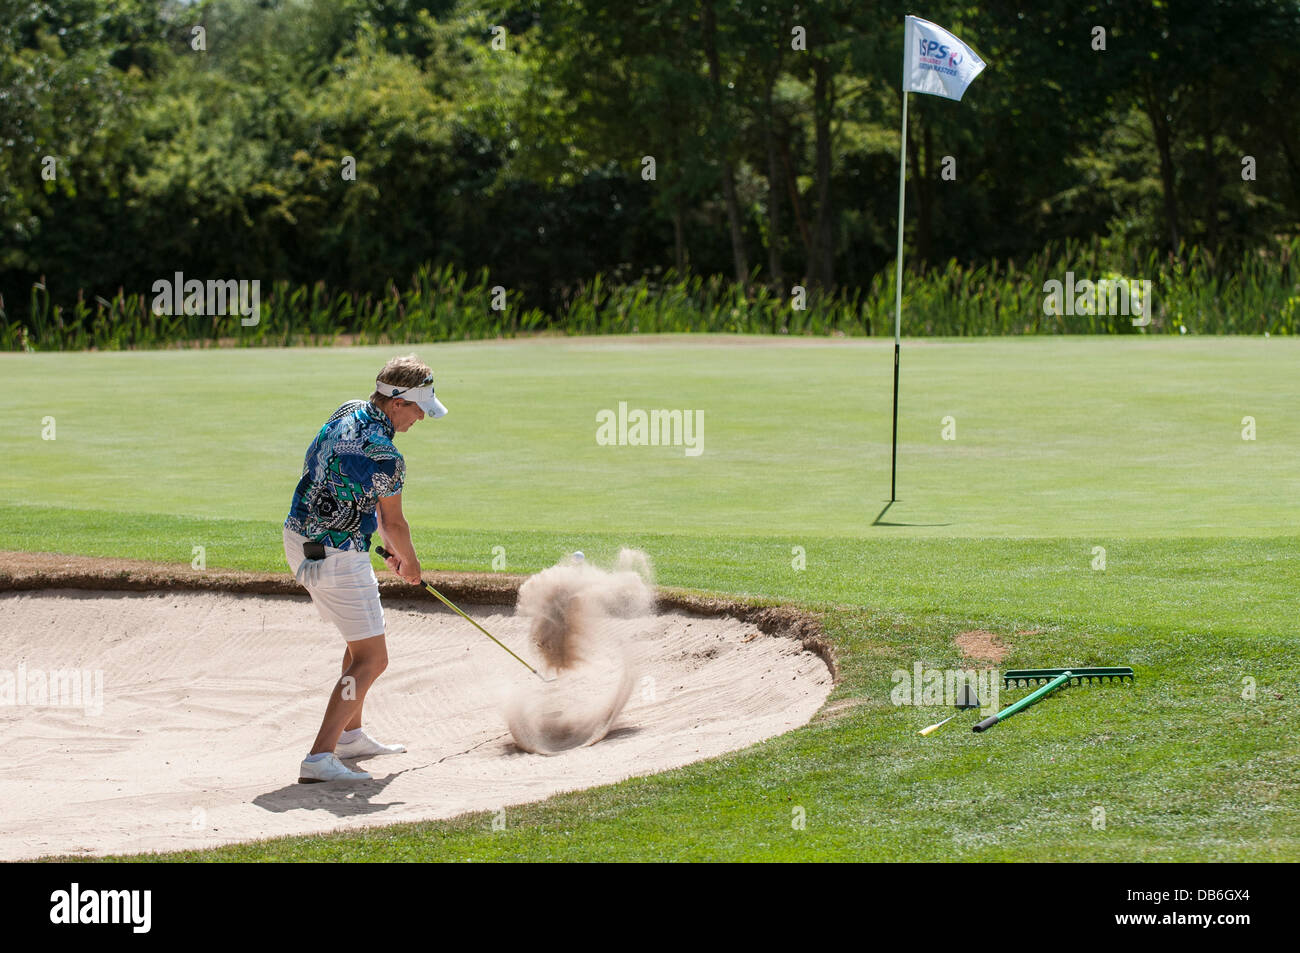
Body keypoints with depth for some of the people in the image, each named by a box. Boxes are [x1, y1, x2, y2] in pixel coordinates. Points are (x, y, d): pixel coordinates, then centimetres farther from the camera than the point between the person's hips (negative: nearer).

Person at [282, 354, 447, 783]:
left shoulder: (347, 413, 4)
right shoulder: (385, 457, -24)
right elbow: (394, 524, -8)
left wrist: (392, 548, 19)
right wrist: (411, 562, 13)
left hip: (298, 536, 10)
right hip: (337, 557, -10)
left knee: (362, 638, 26)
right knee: (371, 660, -5)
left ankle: (350, 735, 35)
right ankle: (319, 759, -16)